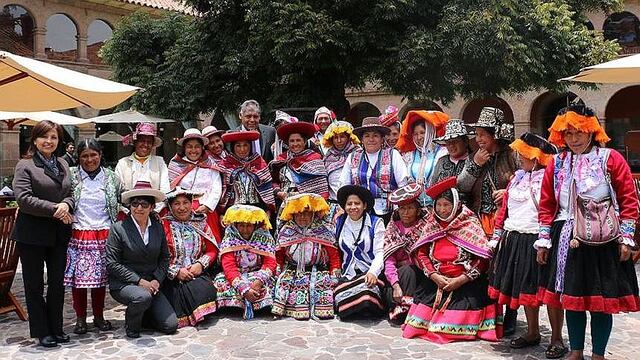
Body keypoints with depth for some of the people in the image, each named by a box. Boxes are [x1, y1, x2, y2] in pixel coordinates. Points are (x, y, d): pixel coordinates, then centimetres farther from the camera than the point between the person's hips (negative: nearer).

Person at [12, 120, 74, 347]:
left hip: (59, 233, 5)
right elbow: (23, 198, -15)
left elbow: (71, 193, 12)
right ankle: (41, 332, 18)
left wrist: (66, 205, -10)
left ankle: (56, 328, 25)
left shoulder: (62, 165, 12)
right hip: (32, 234, -5)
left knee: (57, 282, 12)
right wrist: (53, 209, -18)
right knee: (34, 284, 7)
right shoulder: (25, 166, -6)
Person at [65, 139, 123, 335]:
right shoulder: (71, 176, 3)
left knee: (100, 276, 7)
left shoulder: (112, 178, 6)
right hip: (78, 235, -1)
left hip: (104, 236, 1)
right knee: (78, 276, 2)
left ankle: (99, 316, 21)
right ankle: (80, 318, 16)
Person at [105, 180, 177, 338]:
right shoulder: (118, 228, -8)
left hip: (151, 285, 4)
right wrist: (139, 281, -16)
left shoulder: (158, 227, 5)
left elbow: (165, 257, 12)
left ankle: (140, 315, 21)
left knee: (171, 325, -8)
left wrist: (157, 280, -5)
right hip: (123, 284, -4)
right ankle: (131, 327, -5)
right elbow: (112, 264, -10)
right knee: (143, 297, -37)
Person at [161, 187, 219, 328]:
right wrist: (176, 271, -12)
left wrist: (200, 264, -7)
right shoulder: (163, 225, 4)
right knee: (179, 293, -30)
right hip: (172, 278, -2)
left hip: (198, 273, 2)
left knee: (206, 290, -28)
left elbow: (212, 250, 11)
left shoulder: (200, 223, 14)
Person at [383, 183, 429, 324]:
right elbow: (389, 261, -6)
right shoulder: (392, 230, 5)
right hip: (398, 275, 0)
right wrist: (396, 285, -21)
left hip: (420, 274, 0)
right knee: (407, 270, -28)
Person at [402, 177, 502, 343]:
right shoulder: (431, 225, 8)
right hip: (436, 281, 4)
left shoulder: (471, 224, -4)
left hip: (465, 283, -4)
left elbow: (482, 258, -8)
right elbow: (421, 253, 5)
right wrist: (434, 276, -9)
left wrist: (461, 280, -14)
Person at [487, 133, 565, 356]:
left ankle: (556, 339, 16)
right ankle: (532, 333, 31)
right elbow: (505, 208, 15)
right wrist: (496, 237, 15)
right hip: (515, 240, 7)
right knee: (524, 287, 15)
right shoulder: (518, 177, 12)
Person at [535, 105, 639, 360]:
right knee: (571, 298, 10)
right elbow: (546, 204, 10)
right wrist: (543, 240, 7)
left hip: (603, 242, -2)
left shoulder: (611, 159, -1)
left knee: (602, 300, 4)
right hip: (567, 241, 3)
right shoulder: (557, 163, 7)